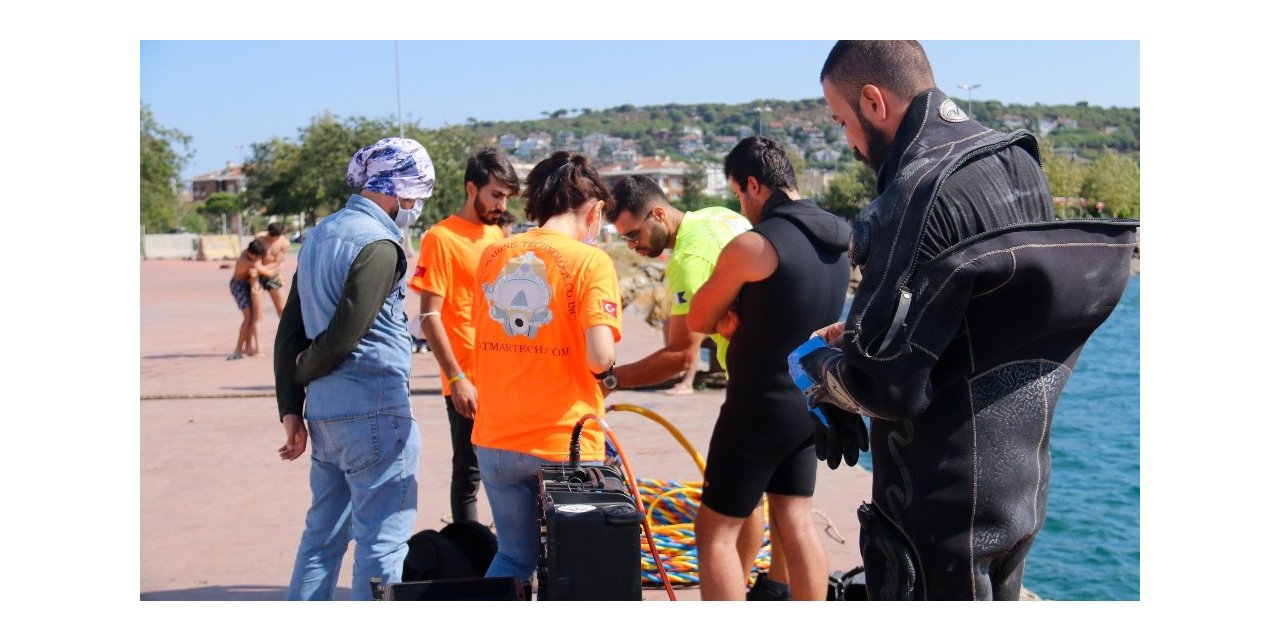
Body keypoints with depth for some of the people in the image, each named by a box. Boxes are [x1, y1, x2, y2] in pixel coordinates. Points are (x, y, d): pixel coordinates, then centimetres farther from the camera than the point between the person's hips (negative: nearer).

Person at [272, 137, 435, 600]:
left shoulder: (320, 234, 13)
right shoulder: (378, 245, -14)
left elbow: (290, 329, 13)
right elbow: (344, 335, -18)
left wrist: (291, 406, 13)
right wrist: (305, 371, 2)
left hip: (323, 411, 9)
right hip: (373, 410, -9)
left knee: (323, 531, 18)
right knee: (382, 539, 0)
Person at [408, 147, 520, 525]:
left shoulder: (497, 234, 13)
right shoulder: (441, 238, -9)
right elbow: (429, 316, -12)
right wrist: (456, 378, -17)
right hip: (469, 382, -7)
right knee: (469, 474, 2)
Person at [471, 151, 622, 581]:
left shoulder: (492, 255, 6)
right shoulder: (589, 261, -11)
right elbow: (599, 356, -19)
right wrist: (607, 371, 1)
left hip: (496, 440, 5)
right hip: (565, 444, -4)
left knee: (513, 557, 19)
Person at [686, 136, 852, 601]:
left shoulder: (753, 245, -20)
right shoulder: (839, 237, 3)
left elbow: (698, 321, -7)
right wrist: (741, 314, -1)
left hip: (760, 407, -8)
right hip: (810, 404, 8)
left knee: (715, 531, 3)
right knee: (797, 522, 16)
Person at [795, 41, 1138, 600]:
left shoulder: (923, 190, -23)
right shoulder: (1014, 163, 6)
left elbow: (880, 383, -24)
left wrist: (820, 367, -4)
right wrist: (860, 332, 13)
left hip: (944, 510, -9)